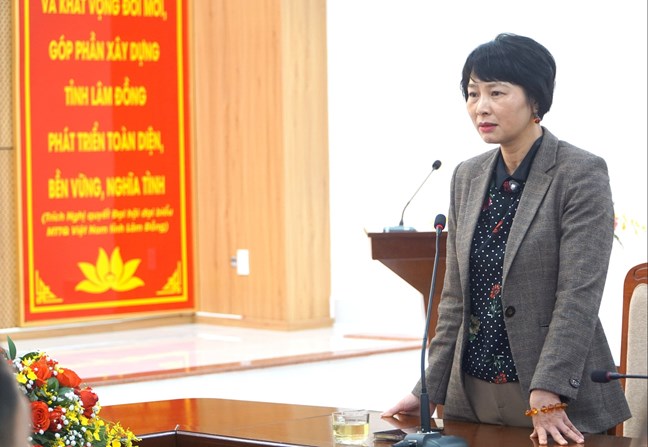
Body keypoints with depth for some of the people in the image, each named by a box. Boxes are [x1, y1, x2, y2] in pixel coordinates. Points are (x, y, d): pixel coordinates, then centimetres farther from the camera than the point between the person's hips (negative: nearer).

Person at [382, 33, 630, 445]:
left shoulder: (582, 174, -10)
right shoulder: (467, 177, 9)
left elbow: (579, 296, -16)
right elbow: (456, 296, 12)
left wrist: (546, 397, -23)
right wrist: (428, 391, 6)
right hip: (470, 398, 6)